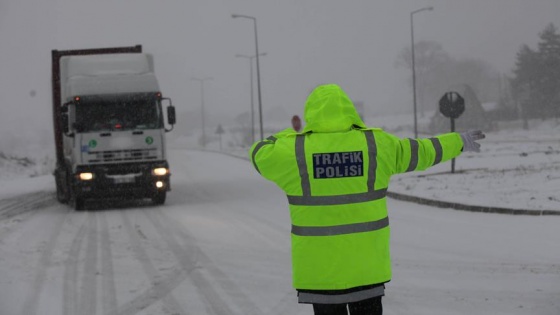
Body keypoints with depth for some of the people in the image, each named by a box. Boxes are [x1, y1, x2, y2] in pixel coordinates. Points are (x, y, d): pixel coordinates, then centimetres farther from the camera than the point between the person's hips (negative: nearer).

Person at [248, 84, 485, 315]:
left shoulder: (293, 150, -8)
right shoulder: (376, 145, -1)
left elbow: (261, 154, 11)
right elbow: (419, 152, 13)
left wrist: (287, 136, 31)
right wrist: (458, 142, 30)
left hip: (319, 269, -2)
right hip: (367, 265, 2)